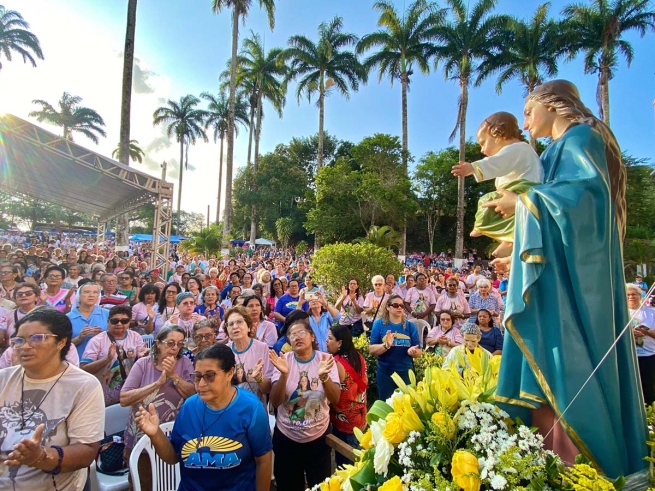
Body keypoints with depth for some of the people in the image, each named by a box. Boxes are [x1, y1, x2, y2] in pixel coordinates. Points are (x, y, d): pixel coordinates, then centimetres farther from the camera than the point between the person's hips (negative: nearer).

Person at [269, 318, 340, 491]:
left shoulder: (325, 359, -11)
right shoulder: (283, 360, -10)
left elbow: (335, 399, -17)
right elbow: (275, 402, -16)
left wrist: (324, 376, -35)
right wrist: (284, 374, -33)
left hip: (318, 437, 0)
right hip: (286, 437, 1)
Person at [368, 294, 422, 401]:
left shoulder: (410, 325, 3)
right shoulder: (379, 324, -3)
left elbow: (419, 352, 4)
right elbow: (371, 350, -8)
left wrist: (413, 351, -18)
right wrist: (386, 345, -25)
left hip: (406, 372, 2)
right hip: (385, 372, -2)